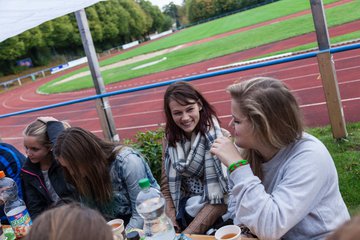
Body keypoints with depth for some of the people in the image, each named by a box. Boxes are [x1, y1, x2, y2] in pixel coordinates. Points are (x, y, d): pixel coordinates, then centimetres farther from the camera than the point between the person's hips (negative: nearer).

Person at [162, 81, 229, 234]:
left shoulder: (216, 135, -14)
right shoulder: (171, 139, 0)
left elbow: (222, 196, -15)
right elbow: (166, 186, 5)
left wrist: (187, 234, -15)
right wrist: (172, 227, -7)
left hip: (214, 218, -4)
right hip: (183, 212, 4)